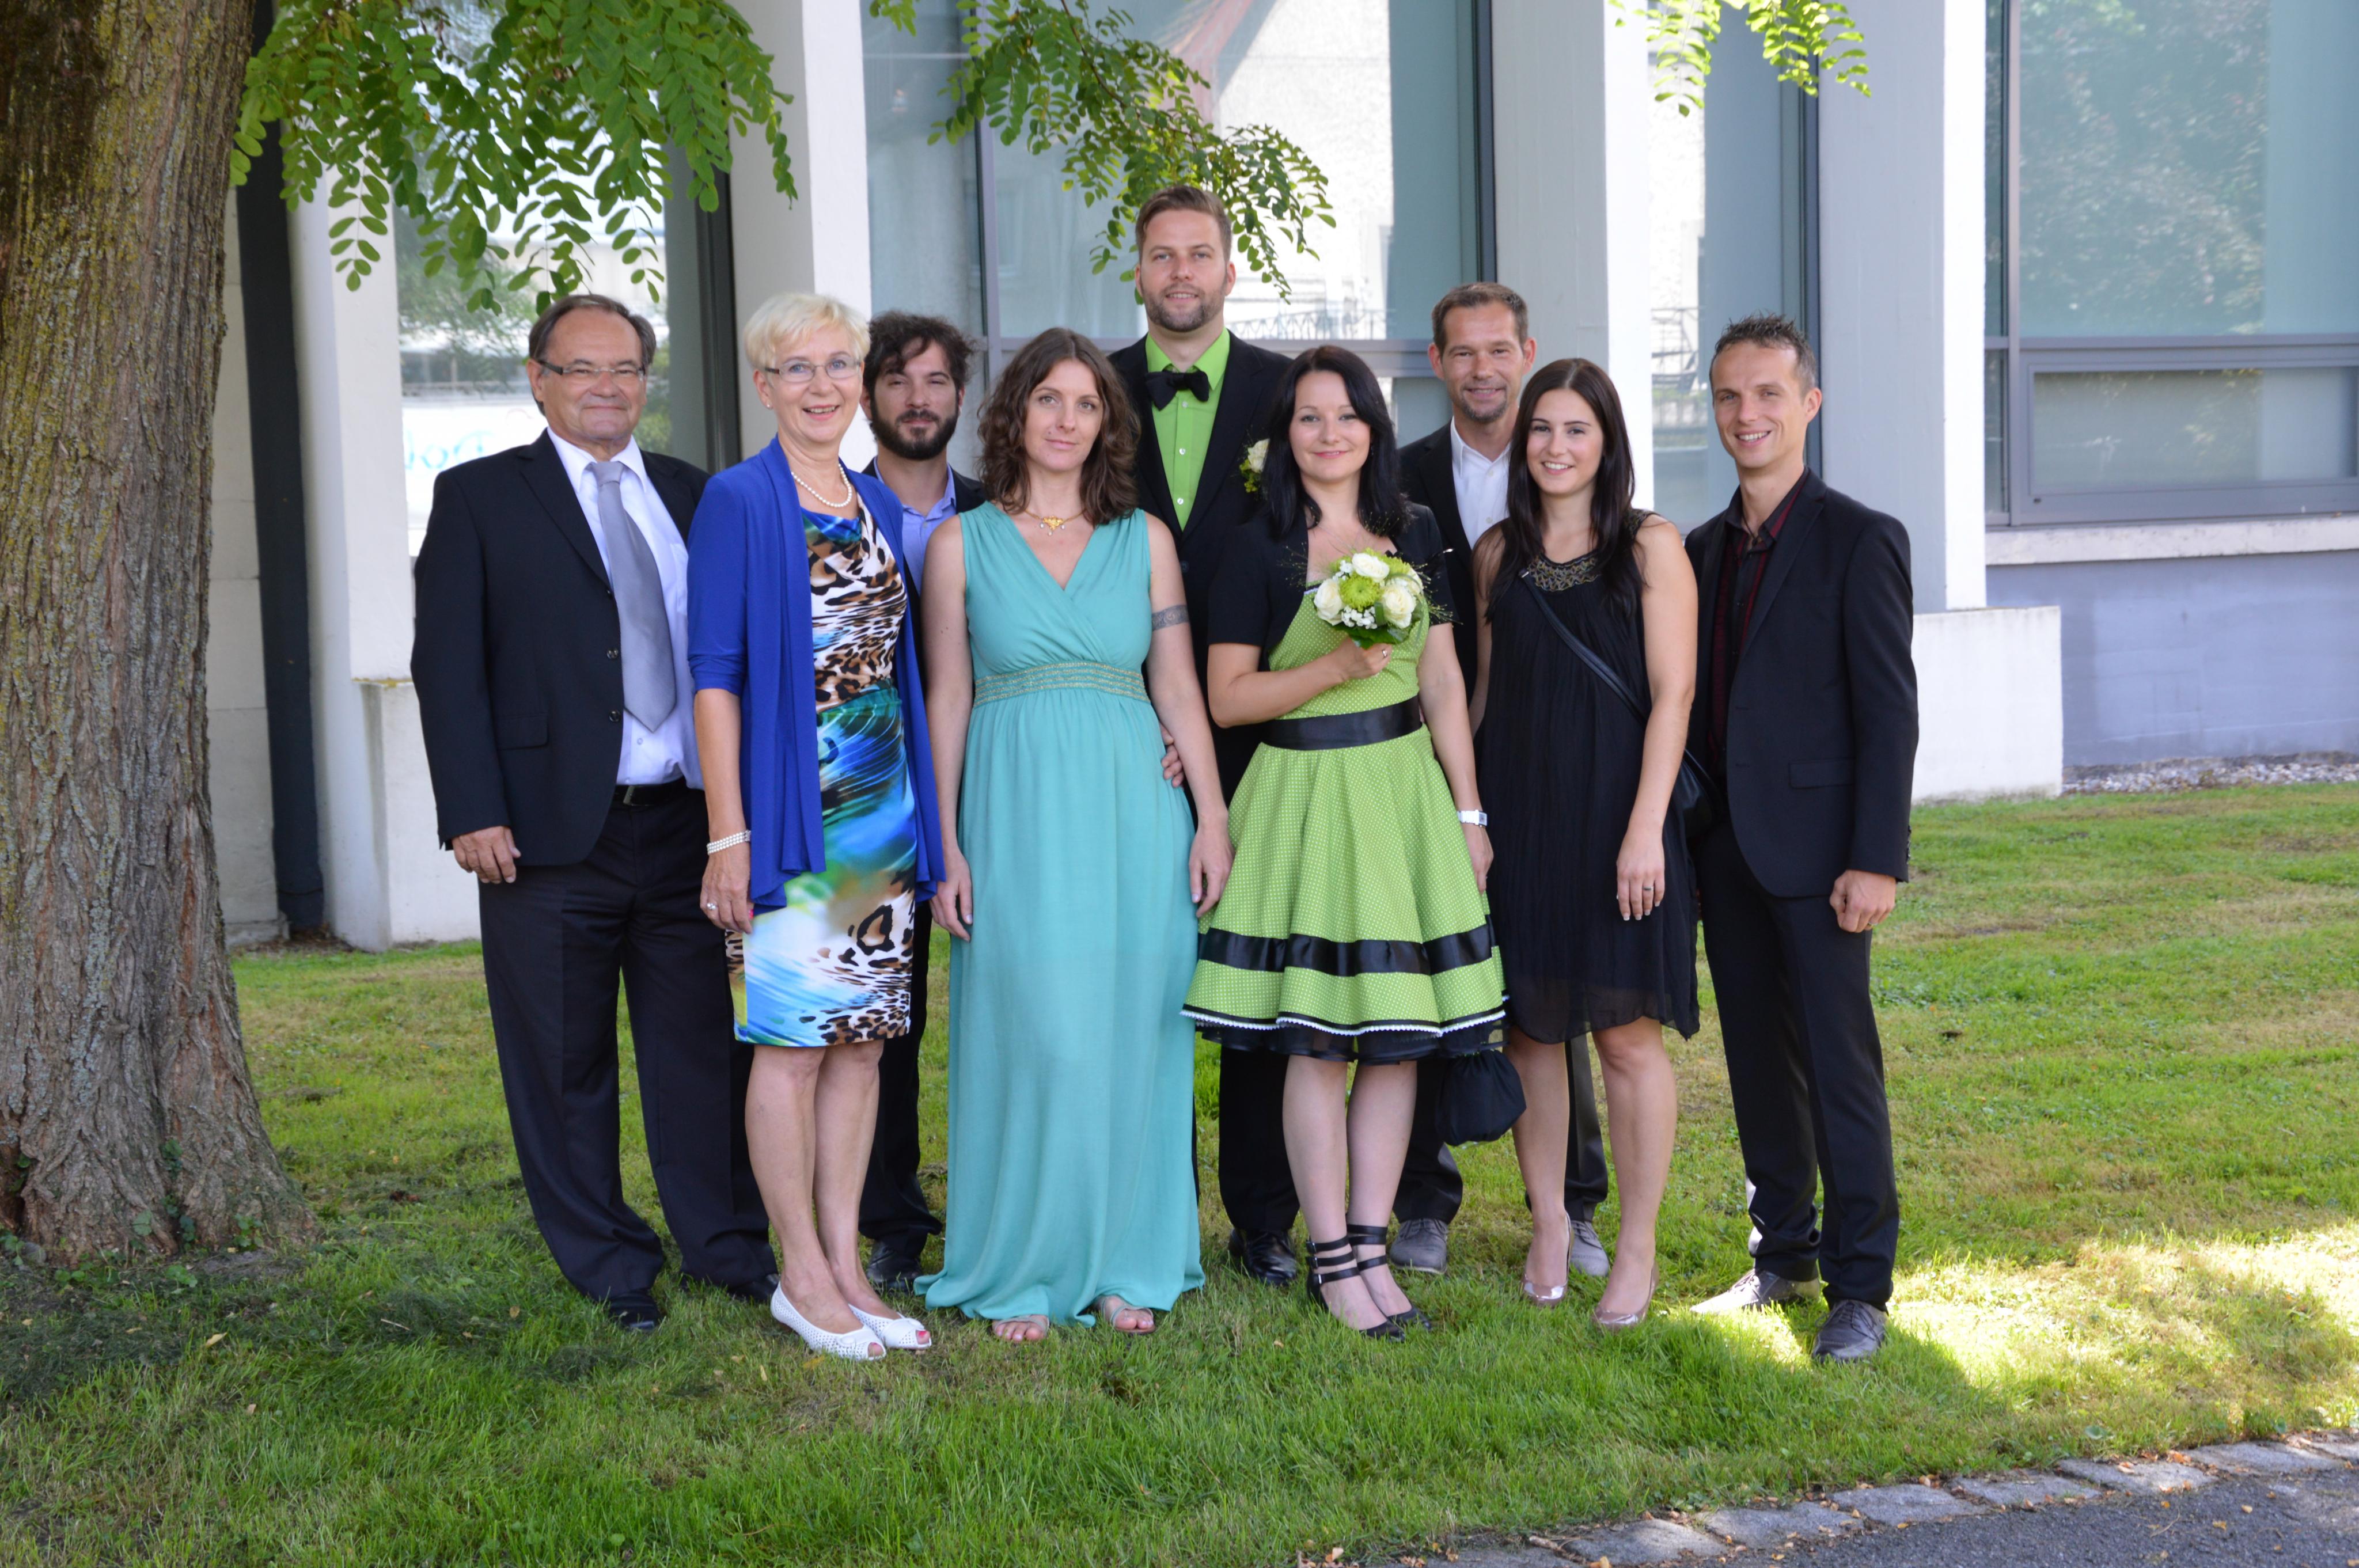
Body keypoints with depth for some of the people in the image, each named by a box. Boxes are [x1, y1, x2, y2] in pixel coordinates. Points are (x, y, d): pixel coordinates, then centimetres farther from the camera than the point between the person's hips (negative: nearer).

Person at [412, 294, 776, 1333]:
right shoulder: (479, 498, 2)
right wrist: (472, 813, -11)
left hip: (685, 822, 3)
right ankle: (607, 1263, 16)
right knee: (564, 1061, 4)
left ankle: (725, 1242, 21)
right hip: (549, 831, -3)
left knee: (703, 1045, 8)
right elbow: (446, 667, -3)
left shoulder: (694, 498, 14)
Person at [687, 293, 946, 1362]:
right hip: (793, 806, -6)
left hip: (884, 802, 6)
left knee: (864, 1040, 8)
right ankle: (802, 1276, 7)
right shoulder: (740, 500, -6)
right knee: (794, 1040, -2)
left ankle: (846, 1266, 15)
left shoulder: (880, 507, 13)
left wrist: (926, 812, 12)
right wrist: (728, 833, -14)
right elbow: (714, 673, -9)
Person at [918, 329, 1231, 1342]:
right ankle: (1023, 1270, 9)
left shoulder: (1145, 539, 9)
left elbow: (1178, 688, 8)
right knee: (1033, 1034, -4)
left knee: (1131, 1034, 4)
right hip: (1017, 813, -2)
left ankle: (1124, 1264, 16)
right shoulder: (962, 543, 4)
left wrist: (1212, 819, 1)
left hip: (1134, 811, 2)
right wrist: (944, 844, -2)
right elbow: (947, 700, 3)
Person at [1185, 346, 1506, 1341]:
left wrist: (1468, 811, 8)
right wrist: (1334, 668, -17)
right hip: (1305, 798, -4)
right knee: (1318, 1037, -3)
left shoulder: (1415, 535, 9)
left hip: (1405, 789, 4)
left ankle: (1370, 1244, 13)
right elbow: (1228, 697, -4)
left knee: (1401, 1031, 4)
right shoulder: (1259, 553, -3)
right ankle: (1332, 1260, 6)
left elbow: (1442, 680, 11)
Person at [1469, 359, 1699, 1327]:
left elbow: (1672, 694, -6)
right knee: (1530, 1027, 7)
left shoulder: (1651, 547, -2)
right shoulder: (1498, 553, 9)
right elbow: (1484, 690, 13)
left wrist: (1645, 827, -14)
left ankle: (1637, 1247, 8)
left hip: (1614, 812, -3)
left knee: (1626, 1032, -2)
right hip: (1517, 814, 3)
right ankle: (1549, 1225, 21)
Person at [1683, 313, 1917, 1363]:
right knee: (1758, 1060, 13)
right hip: (1725, 847, 6)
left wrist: (1876, 857, -16)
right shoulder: (1702, 550, 13)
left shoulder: (1859, 541, -6)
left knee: (1841, 1065, -4)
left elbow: (1889, 712, -10)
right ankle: (1783, 1251, 24)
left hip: (1816, 844, -6)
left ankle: (1859, 1286, 2)